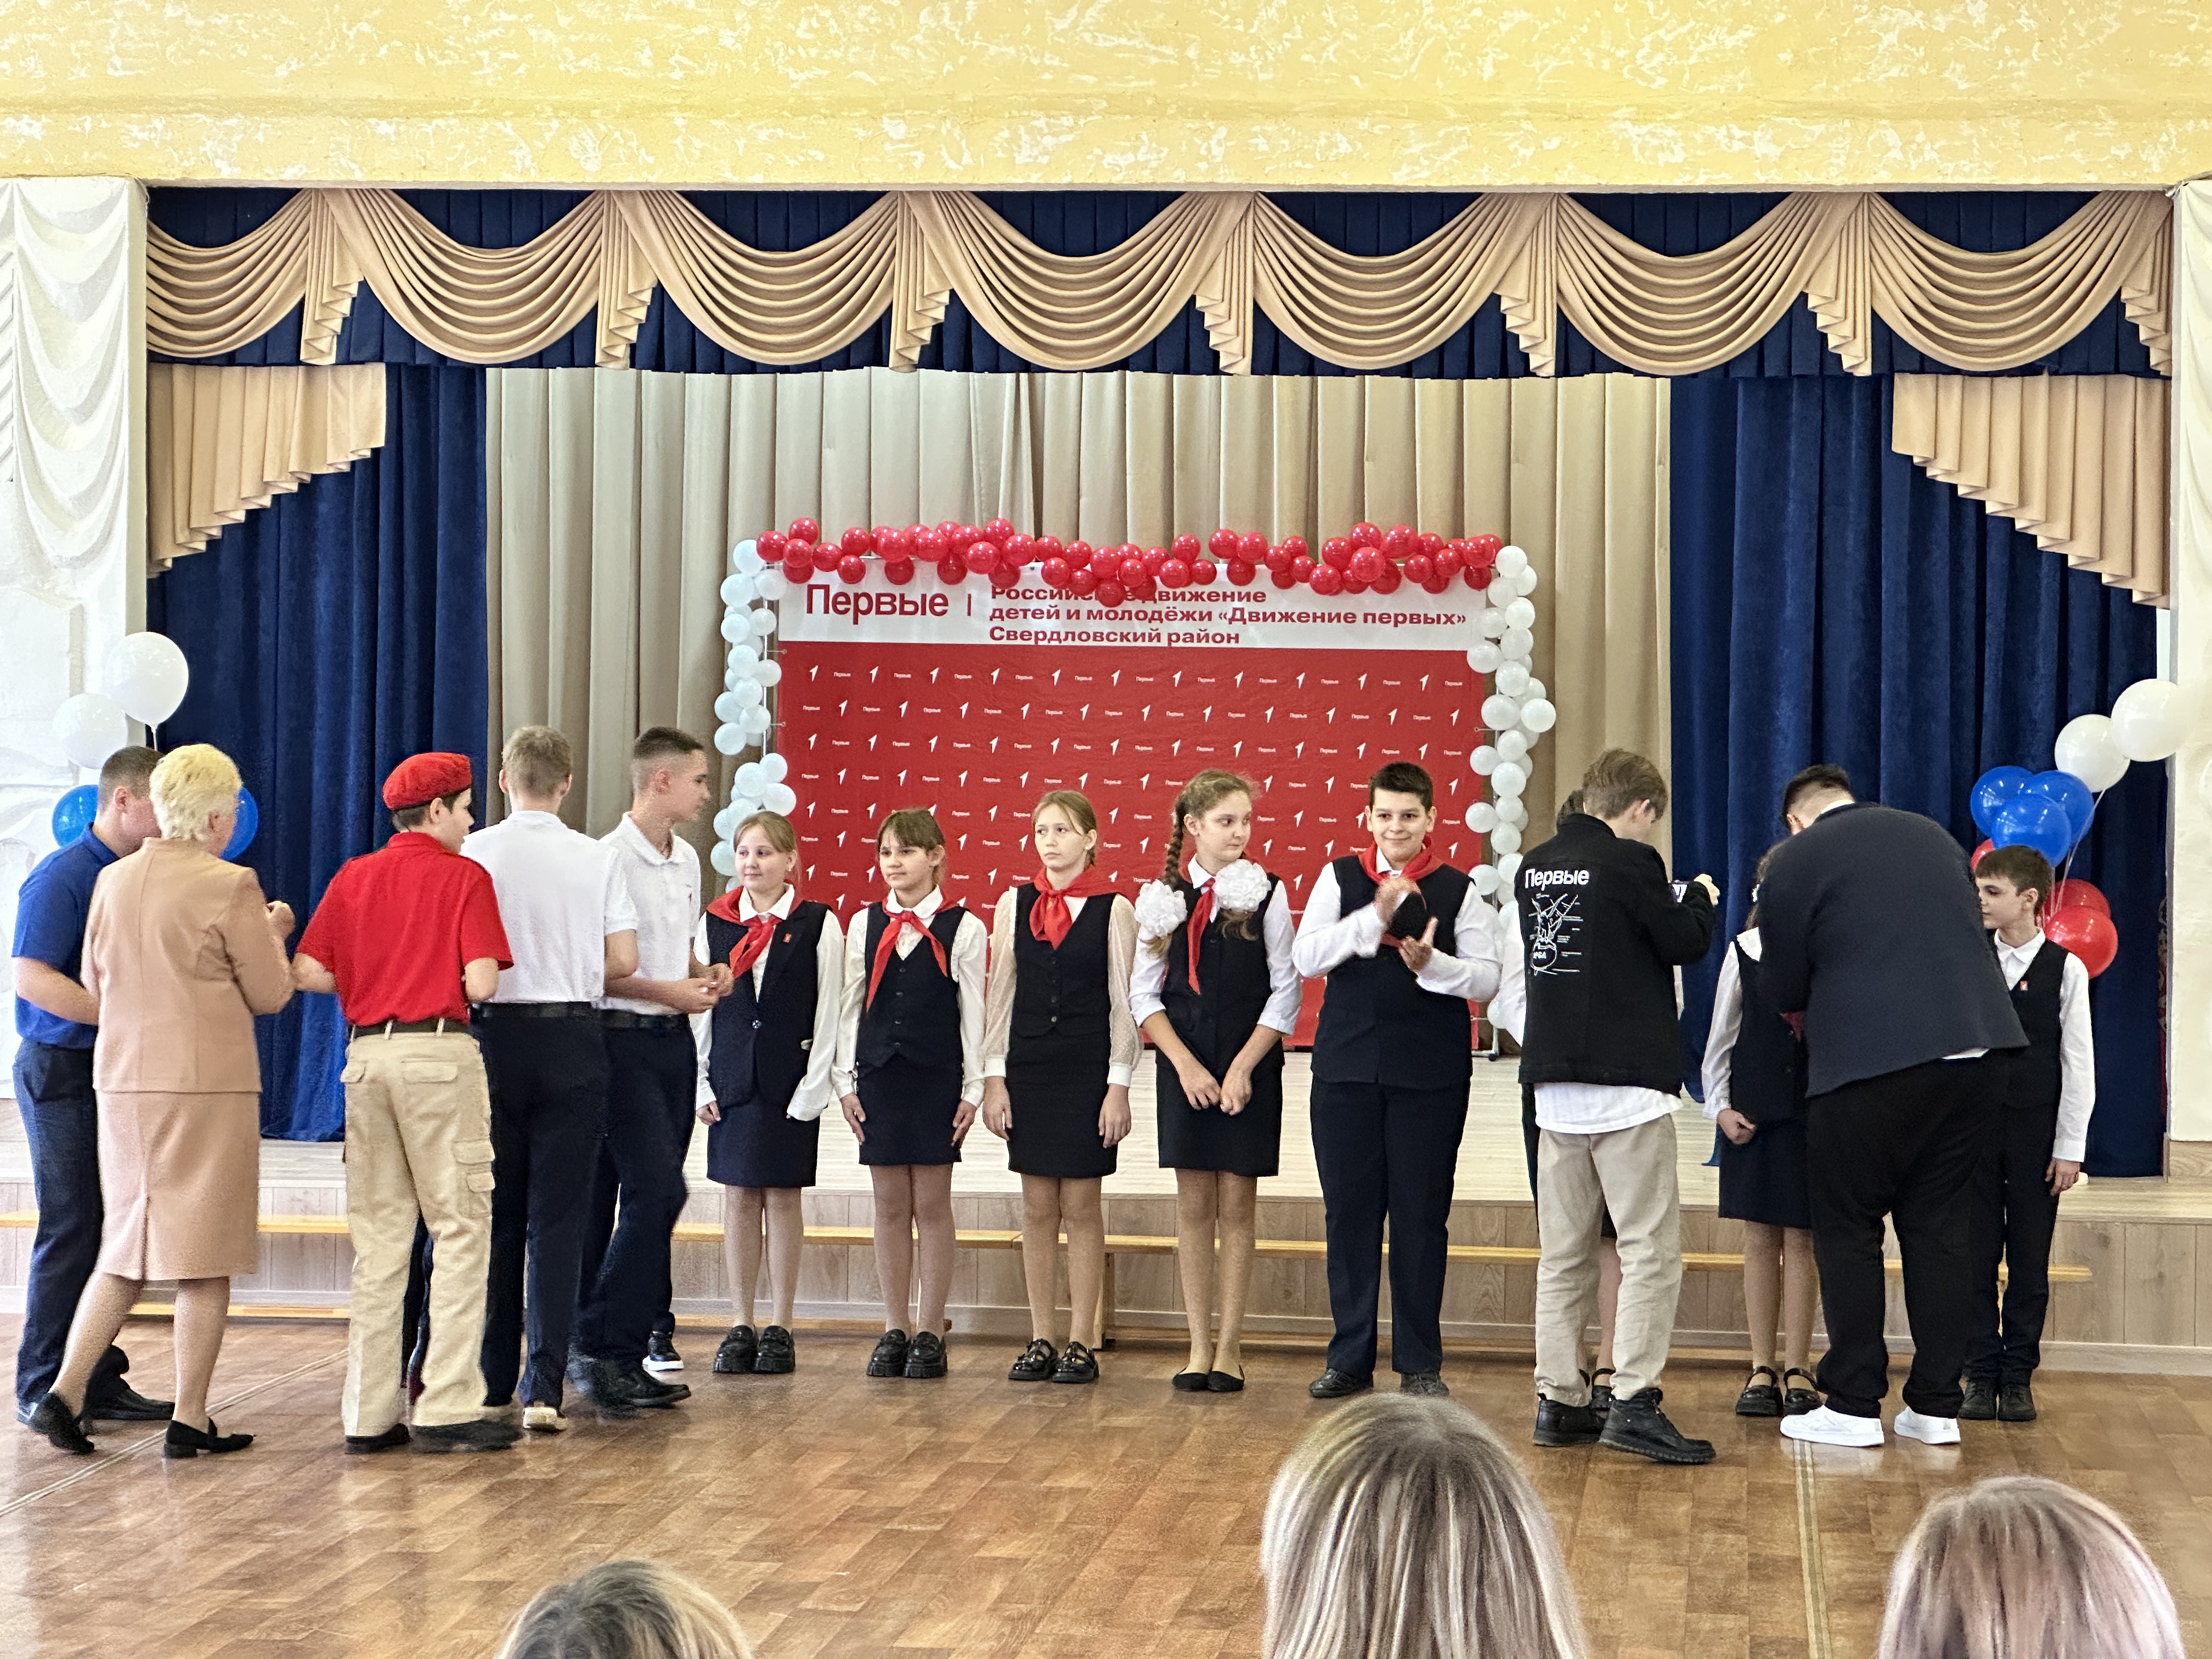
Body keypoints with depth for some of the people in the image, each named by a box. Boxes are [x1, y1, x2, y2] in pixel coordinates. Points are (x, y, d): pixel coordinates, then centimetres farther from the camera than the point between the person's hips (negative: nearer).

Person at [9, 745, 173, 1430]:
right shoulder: (62, 877, -11)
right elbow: (33, 979, -18)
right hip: (63, 1071, -7)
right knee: (73, 1231, -5)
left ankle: (98, 1381, 16)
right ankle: (44, 1389, 3)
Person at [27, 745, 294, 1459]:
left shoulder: (113, 880, 5)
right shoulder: (230, 886, -11)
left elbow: (94, 979, 15)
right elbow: (271, 994, -5)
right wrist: (274, 934, 13)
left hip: (123, 1079, 6)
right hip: (208, 1084, -6)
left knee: (125, 1250, 16)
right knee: (207, 1257, 4)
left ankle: (63, 1394, 6)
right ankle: (190, 1420, 7)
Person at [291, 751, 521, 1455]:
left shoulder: (353, 877, 11)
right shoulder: (463, 877, -3)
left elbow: (308, 973, 5)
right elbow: (481, 983, -12)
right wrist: (437, 975, 10)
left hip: (367, 1053, 6)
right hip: (440, 1053, -6)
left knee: (378, 1237, 9)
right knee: (462, 1230, -1)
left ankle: (370, 1413, 10)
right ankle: (448, 1409, -5)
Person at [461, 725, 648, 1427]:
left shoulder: (475, 853, -4)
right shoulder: (598, 858, 0)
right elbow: (623, 960, -2)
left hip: (495, 1033, 0)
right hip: (572, 1035, 0)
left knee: (496, 1216, 9)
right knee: (558, 1219, 1)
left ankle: (494, 1385, 13)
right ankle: (544, 1387, -5)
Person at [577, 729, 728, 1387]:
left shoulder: (686, 859, 13)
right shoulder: (610, 859, -15)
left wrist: (703, 975, 7)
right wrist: (666, 990, -17)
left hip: (674, 1037, 8)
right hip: (623, 1038, -8)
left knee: (653, 1192, 10)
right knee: (657, 1187, -13)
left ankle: (646, 1330, 16)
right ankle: (607, 1341, -7)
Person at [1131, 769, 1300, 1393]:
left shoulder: (1267, 895, -2)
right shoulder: (1163, 898, 3)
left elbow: (1285, 991, -3)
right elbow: (1144, 995, 4)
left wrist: (1242, 1067, -10)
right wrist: (1187, 1066, -6)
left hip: (1250, 1067, -1)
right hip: (1184, 1069, 2)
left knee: (1237, 1206, 1)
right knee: (1194, 1206, 4)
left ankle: (1230, 1346, 7)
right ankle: (1199, 1346, 9)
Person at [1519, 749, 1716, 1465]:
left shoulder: (1534, 867, 10)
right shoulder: (1630, 862, -11)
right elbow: (1685, 942, -6)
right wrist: (1699, 896, 15)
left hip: (1555, 1081, 7)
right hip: (1627, 1082, -7)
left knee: (1564, 1251, 11)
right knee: (1651, 1248, -5)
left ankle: (1559, 1400, 13)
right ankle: (1634, 1401, -12)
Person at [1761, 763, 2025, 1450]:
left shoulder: (1793, 863, 0)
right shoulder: (1932, 835, 17)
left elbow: (1785, 989, 5)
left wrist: (1810, 1015, 29)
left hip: (1869, 1061, -5)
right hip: (1978, 1050, 5)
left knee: (1848, 1230, 7)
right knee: (1940, 1226, 11)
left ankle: (1854, 1406, 7)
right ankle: (1936, 1407, 13)